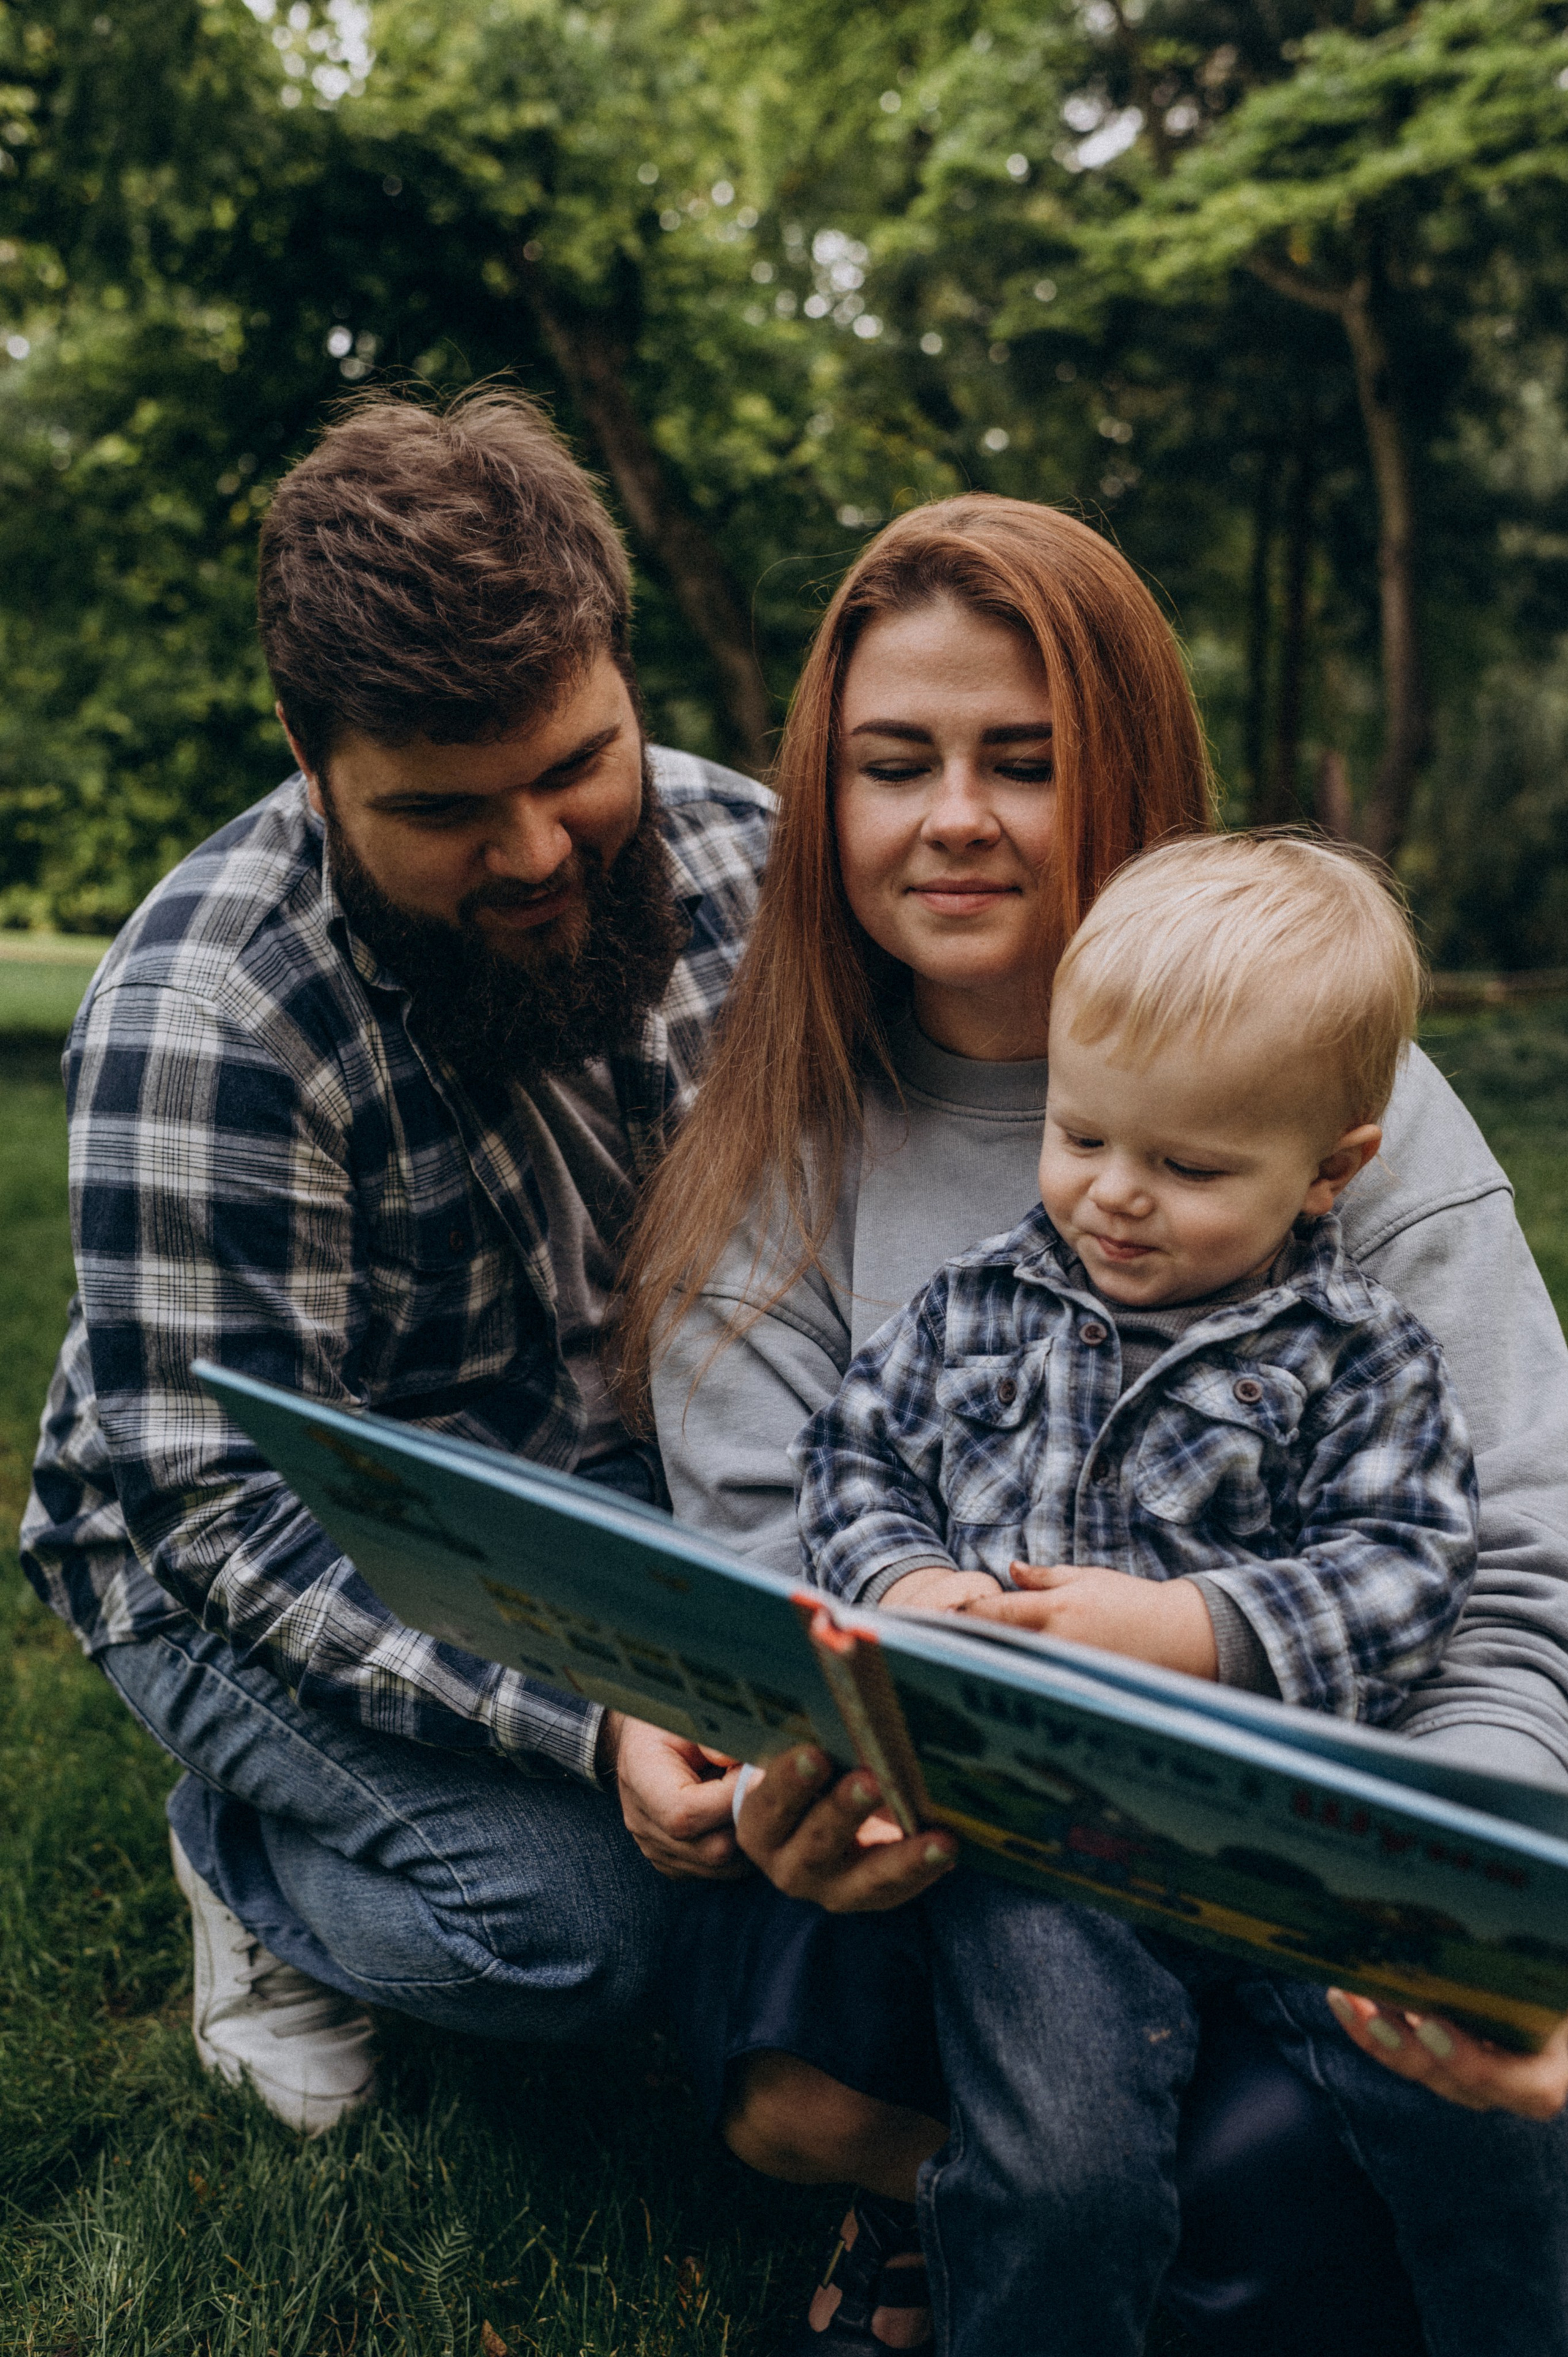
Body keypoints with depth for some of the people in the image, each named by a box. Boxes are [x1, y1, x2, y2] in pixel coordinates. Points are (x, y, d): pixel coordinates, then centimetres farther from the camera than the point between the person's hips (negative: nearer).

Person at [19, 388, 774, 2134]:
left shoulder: (734, 857, -10)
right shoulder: (200, 1016, -27)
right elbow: (229, 1507, -27)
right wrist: (598, 1723, -39)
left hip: (617, 1478, 5)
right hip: (245, 1554, -4)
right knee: (569, 1918, -24)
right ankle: (249, 1853, 8)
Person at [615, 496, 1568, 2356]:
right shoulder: (771, 1154, 3)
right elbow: (766, 1565, -3)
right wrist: (779, 1790, -27)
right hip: (928, 1838, 1)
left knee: (1267, 2162, -28)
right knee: (779, 2083, -27)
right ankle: (958, 2197, 7)